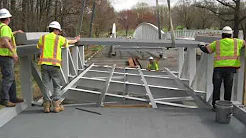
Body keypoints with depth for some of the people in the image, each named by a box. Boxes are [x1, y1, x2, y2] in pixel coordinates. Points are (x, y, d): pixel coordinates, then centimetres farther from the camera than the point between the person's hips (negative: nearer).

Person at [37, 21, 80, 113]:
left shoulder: (43, 38, 10)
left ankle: (46, 105, 9)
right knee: (57, 86, 6)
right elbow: (69, 42, 22)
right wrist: (76, 40, 43)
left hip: (44, 64, 3)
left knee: (45, 85, 6)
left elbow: (39, 47, 27)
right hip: (54, 65, -3)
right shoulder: (59, 38, 3)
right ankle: (56, 105, 5)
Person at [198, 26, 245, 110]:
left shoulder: (217, 43, 7)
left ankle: (215, 105, 11)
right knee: (228, 88, 8)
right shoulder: (236, 42, 9)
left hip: (218, 68, 0)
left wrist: (201, 46, 31)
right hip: (230, 68, 1)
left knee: (216, 87, 8)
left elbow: (206, 49, 10)